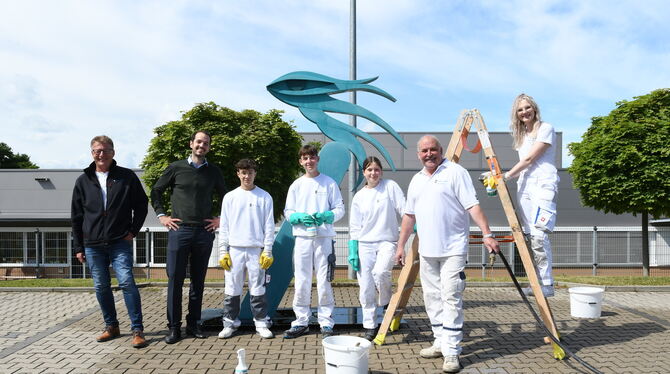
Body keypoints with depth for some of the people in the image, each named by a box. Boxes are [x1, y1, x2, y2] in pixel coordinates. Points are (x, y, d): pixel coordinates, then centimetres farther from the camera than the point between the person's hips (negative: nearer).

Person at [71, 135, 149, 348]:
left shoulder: (126, 176, 1)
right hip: (93, 246, 3)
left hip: (120, 243, -3)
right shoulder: (83, 181, 8)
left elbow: (141, 204, 6)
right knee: (101, 287, 9)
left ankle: (137, 330, -5)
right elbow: (76, 217, 11)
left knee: (127, 282, -11)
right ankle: (111, 327, 24)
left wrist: (133, 230, -3)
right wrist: (78, 247, 8)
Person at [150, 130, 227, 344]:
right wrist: (161, 215, 3)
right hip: (179, 230, -2)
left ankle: (193, 324, 18)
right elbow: (156, 191, 12)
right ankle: (174, 327, 8)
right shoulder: (176, 168, 5)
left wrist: (221, 219, 9)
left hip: (204, 232, 2)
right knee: (175, 279, -1)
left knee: (198, 280, 8)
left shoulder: (213, 172, 10)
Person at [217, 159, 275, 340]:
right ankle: (230, 323, 16)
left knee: (258, 289, 2)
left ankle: (261, 323, 11)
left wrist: (267, 251, -3)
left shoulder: (264, 197, 4)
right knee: (232, 289, 5)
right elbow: (224, 227, 7)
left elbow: (269, 226, 3)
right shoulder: (230, 197, 8)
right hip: (235, 250, 1)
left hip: (257, 250, -1)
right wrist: (223, 252, 1)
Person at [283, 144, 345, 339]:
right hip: (302, 237, 2)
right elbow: (288, 212, 10)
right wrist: (300, 217, -11)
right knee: (301, 281, 4)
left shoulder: (329, 183, 5)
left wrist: (325, 216, -16)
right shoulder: (296, 185, 11)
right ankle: (301, 321, 15)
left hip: (324, 237, -2)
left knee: (324, 281, -1)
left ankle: (326, 323, 9)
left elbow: (340, 209, 4)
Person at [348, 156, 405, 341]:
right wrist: (353, 251, 4)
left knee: (380, 272, -29)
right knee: (366, 288, 1)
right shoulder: (359, 196, 9)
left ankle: (386, 303, 0)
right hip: (364, 244, 3)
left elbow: (404, 209, -1)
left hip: (387, 242, -3)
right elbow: (354, 227, 10)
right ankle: (370, 327, 14)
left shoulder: (390, 186, 3)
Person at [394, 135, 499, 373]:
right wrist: (401, 245, 17)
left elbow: (473, 206, -12)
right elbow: (409, 215, 19)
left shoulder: (455, 172, -4)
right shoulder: (416, 180, 15)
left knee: (451, 299, -8)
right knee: (432, 298, 12)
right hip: (426, 251, 7)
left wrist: (487, 234, -21)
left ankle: (452, 353, -2)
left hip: (452, 250, -7)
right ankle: (440, 343, 24)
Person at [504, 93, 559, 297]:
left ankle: (547, 284, -13)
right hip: (525, 187, 7)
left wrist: (507, 176, -6)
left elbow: (529, 159, -8)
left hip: (543, 185, -7)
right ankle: (538, 282, 9)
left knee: (539, 235, -17)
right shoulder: (521, 135, 21)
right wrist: (506, 177, 10)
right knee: (532, 236, 4)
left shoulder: (546, 128, -1)